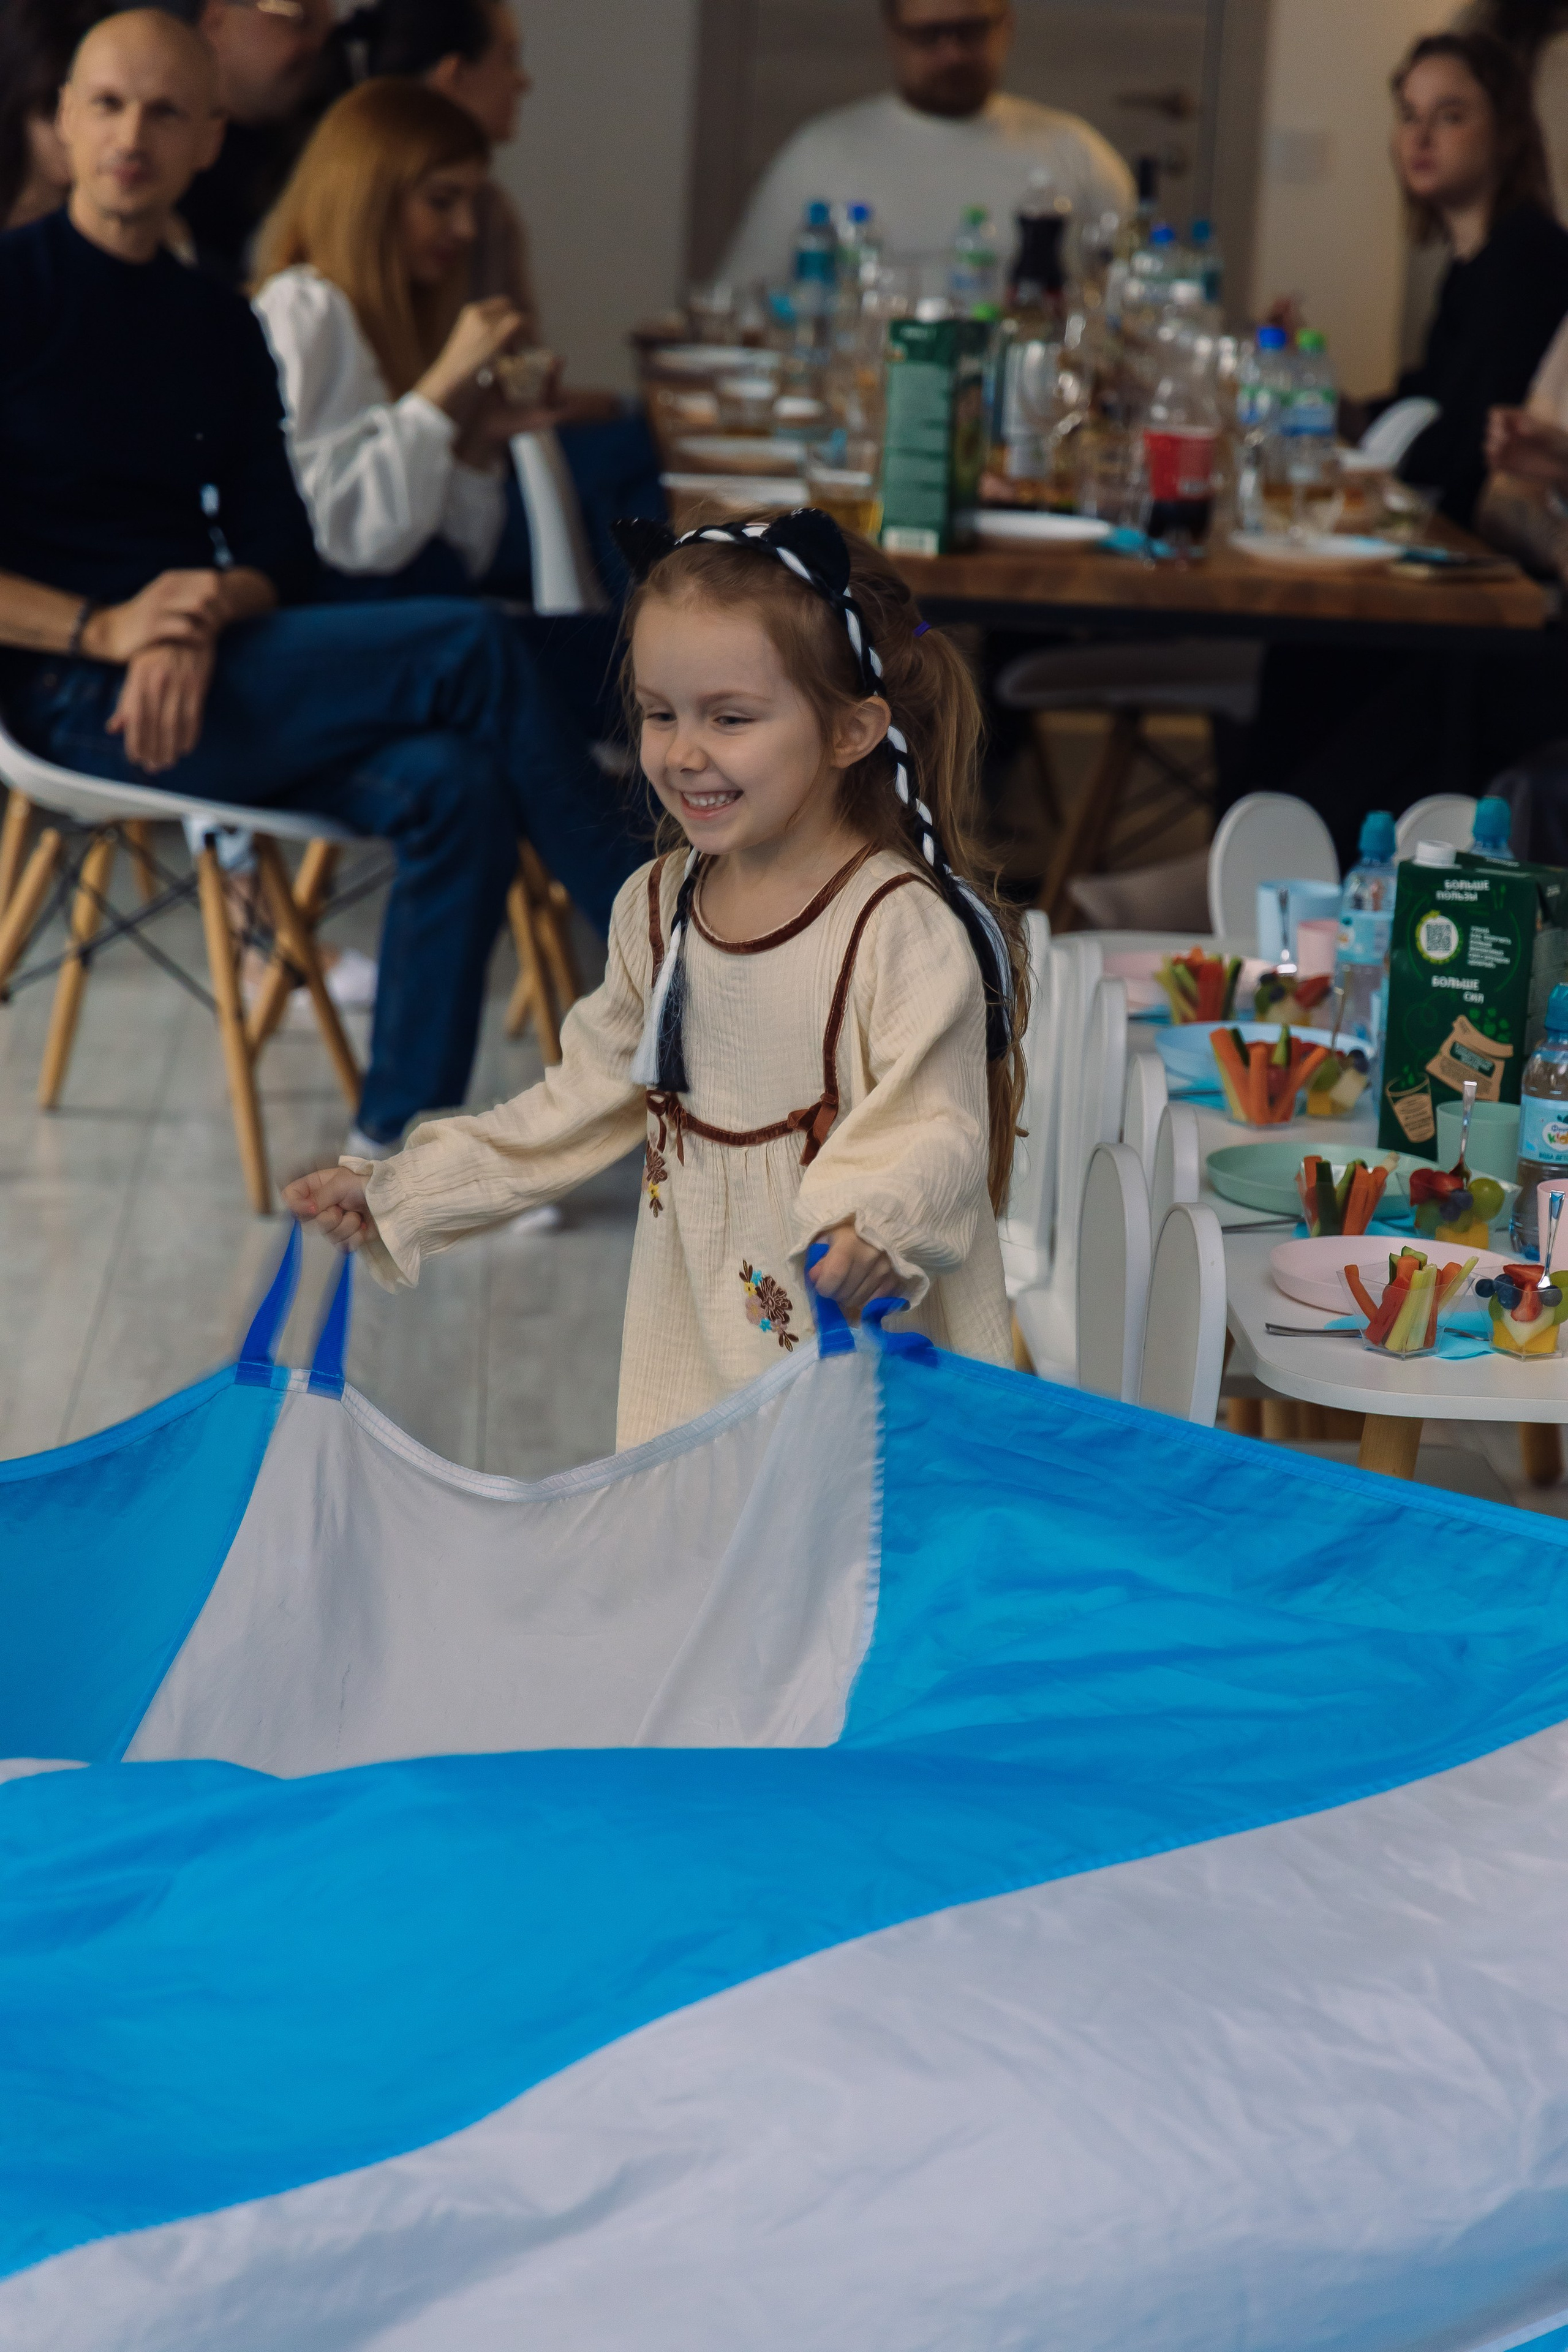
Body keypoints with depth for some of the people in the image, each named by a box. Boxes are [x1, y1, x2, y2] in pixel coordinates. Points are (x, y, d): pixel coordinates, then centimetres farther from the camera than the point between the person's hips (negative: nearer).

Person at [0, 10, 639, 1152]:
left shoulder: (219, 325, 18)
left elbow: (284, 558, 12)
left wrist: (205, 617, -12)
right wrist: (106, 628, -20)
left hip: (210, 673, 6)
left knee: (455, 786, -24)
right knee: (473, 650, -20)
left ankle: (400, 1144, -20)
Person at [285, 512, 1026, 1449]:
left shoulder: (905, 926, -14)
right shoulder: (658, 908, 7)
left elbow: (935, 1128, -19)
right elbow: (586, 1103, 17)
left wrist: (876, 1225, -41)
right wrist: (402, 1193, 15)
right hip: (700, 1341, 5)